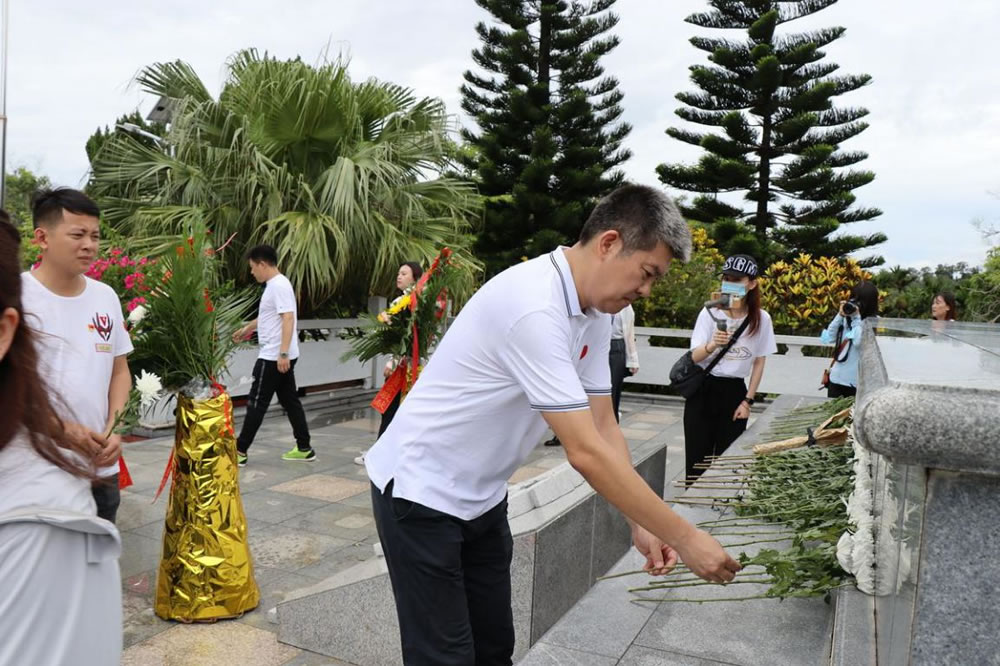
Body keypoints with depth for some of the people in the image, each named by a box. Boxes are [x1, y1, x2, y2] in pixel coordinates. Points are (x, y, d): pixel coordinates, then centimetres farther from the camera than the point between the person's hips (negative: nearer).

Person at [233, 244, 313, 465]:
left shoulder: (279, 285, -16)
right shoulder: (273, 285, 16)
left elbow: (288, 319, -25)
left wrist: (283, 353, -30)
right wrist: (247, 328, 45)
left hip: (274, 356, -10)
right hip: (278, 356, 10)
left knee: (256, 403, -3)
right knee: (290, 401, 11)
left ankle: (240, 451, 5)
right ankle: (304, 449, 15)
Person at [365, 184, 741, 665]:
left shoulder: (595, 313, 0)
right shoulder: (534, 308, -30)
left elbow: (604, 429, 4)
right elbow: (586, 453, -30)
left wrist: (641, 525, -4)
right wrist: (686, 538, -22)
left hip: (482, 497, 8)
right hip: (420, 491, -8)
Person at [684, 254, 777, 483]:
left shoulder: (761, 319, -2)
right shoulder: (710, 313, -7)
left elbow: (759, 362, 6)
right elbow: (695, 356, -11)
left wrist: (748, 400, 1)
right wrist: (712, 345, -32)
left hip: (734, 392, 1)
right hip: (703, 390, -1)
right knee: (697, 459, 0)